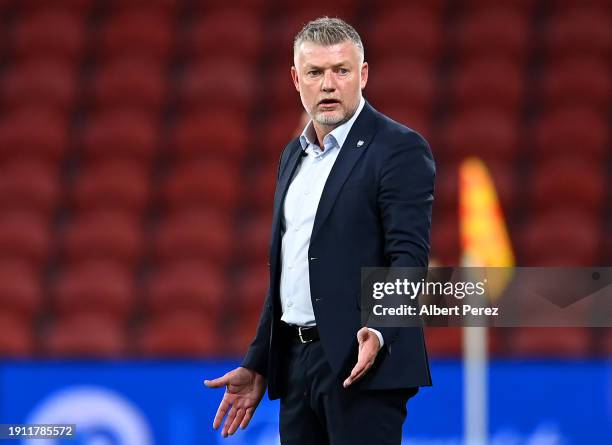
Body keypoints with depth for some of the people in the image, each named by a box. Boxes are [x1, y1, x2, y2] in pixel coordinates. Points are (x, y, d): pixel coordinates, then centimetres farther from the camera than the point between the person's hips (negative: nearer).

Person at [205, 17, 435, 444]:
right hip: (297, 360, 8)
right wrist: (257, 365, 20)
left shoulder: (399, 149, -6)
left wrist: (378, 332, -31)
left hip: (361, 361, -8)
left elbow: (409, 256, -15)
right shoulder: (295, 154, 18)